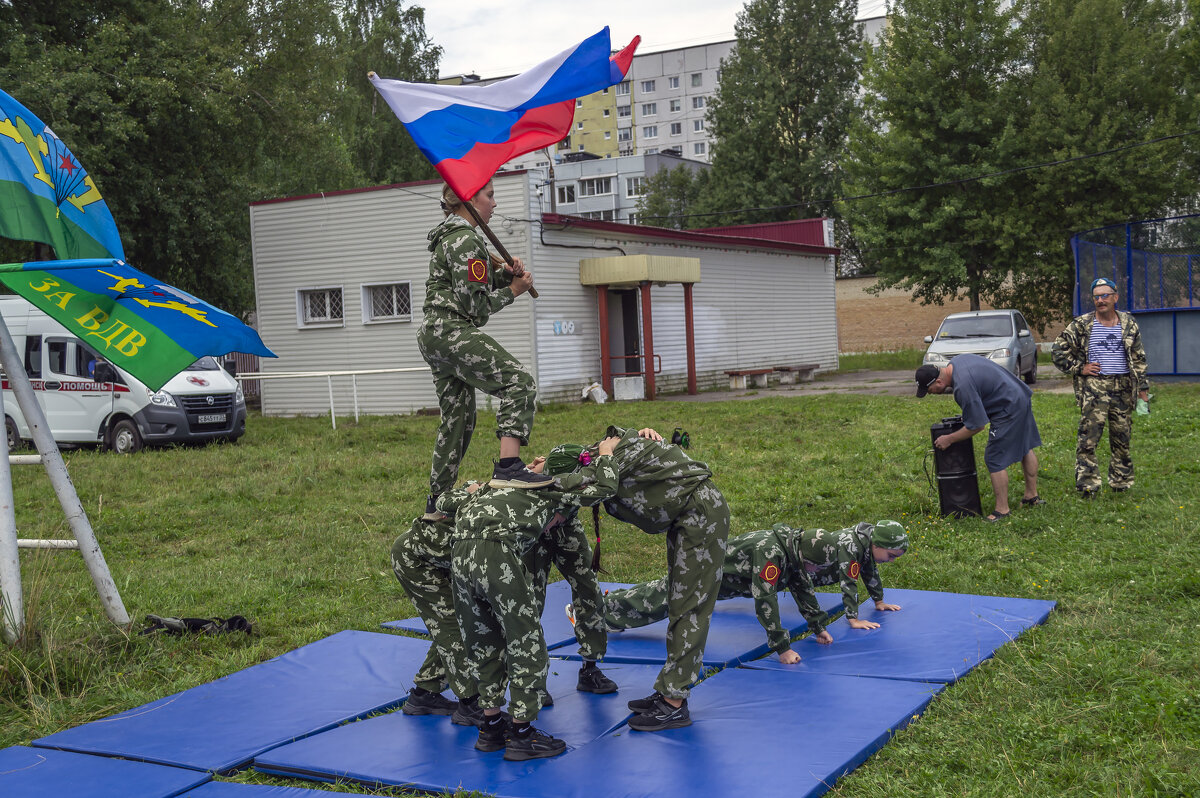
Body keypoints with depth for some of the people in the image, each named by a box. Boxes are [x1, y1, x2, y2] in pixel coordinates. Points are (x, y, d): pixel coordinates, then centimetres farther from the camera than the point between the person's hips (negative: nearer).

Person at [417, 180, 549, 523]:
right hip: (452, 331, -11)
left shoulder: (450, 236, 23)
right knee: (517, 380, -19)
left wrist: (505, 274, 9)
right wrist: (513, 290, -1)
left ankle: (437, 501, 19)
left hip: (432, 334, 11)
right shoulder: (465, 239, -10)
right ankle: (509, 466, -32)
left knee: (458, 418, 14)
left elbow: (472, 286, 27)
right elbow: (474, 304, -14)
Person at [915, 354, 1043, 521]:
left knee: (995, 460, -5)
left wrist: (949, 439, -10)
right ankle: (1032, 496, 36)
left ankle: (1002, 509, 2)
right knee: (1026, 447, 21)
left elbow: (977, 426, -22)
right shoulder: (956, 361, 0)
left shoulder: (963, 387, -29)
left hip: (1009, 410, -11)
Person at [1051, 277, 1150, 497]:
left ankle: (1120, 482, 22)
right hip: (1094, 386, -3)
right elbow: (1058, 350, 5)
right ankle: (1087, 484, -9)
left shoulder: (1128, 323, 10)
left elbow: (1139, 357, 16)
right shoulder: (1081, 325, 0)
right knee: (1089, 436, -12)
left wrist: (1142, 387, 12)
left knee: (1122, 438, 9)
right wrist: (1079, 368, -3)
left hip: (1123, 387, 3)